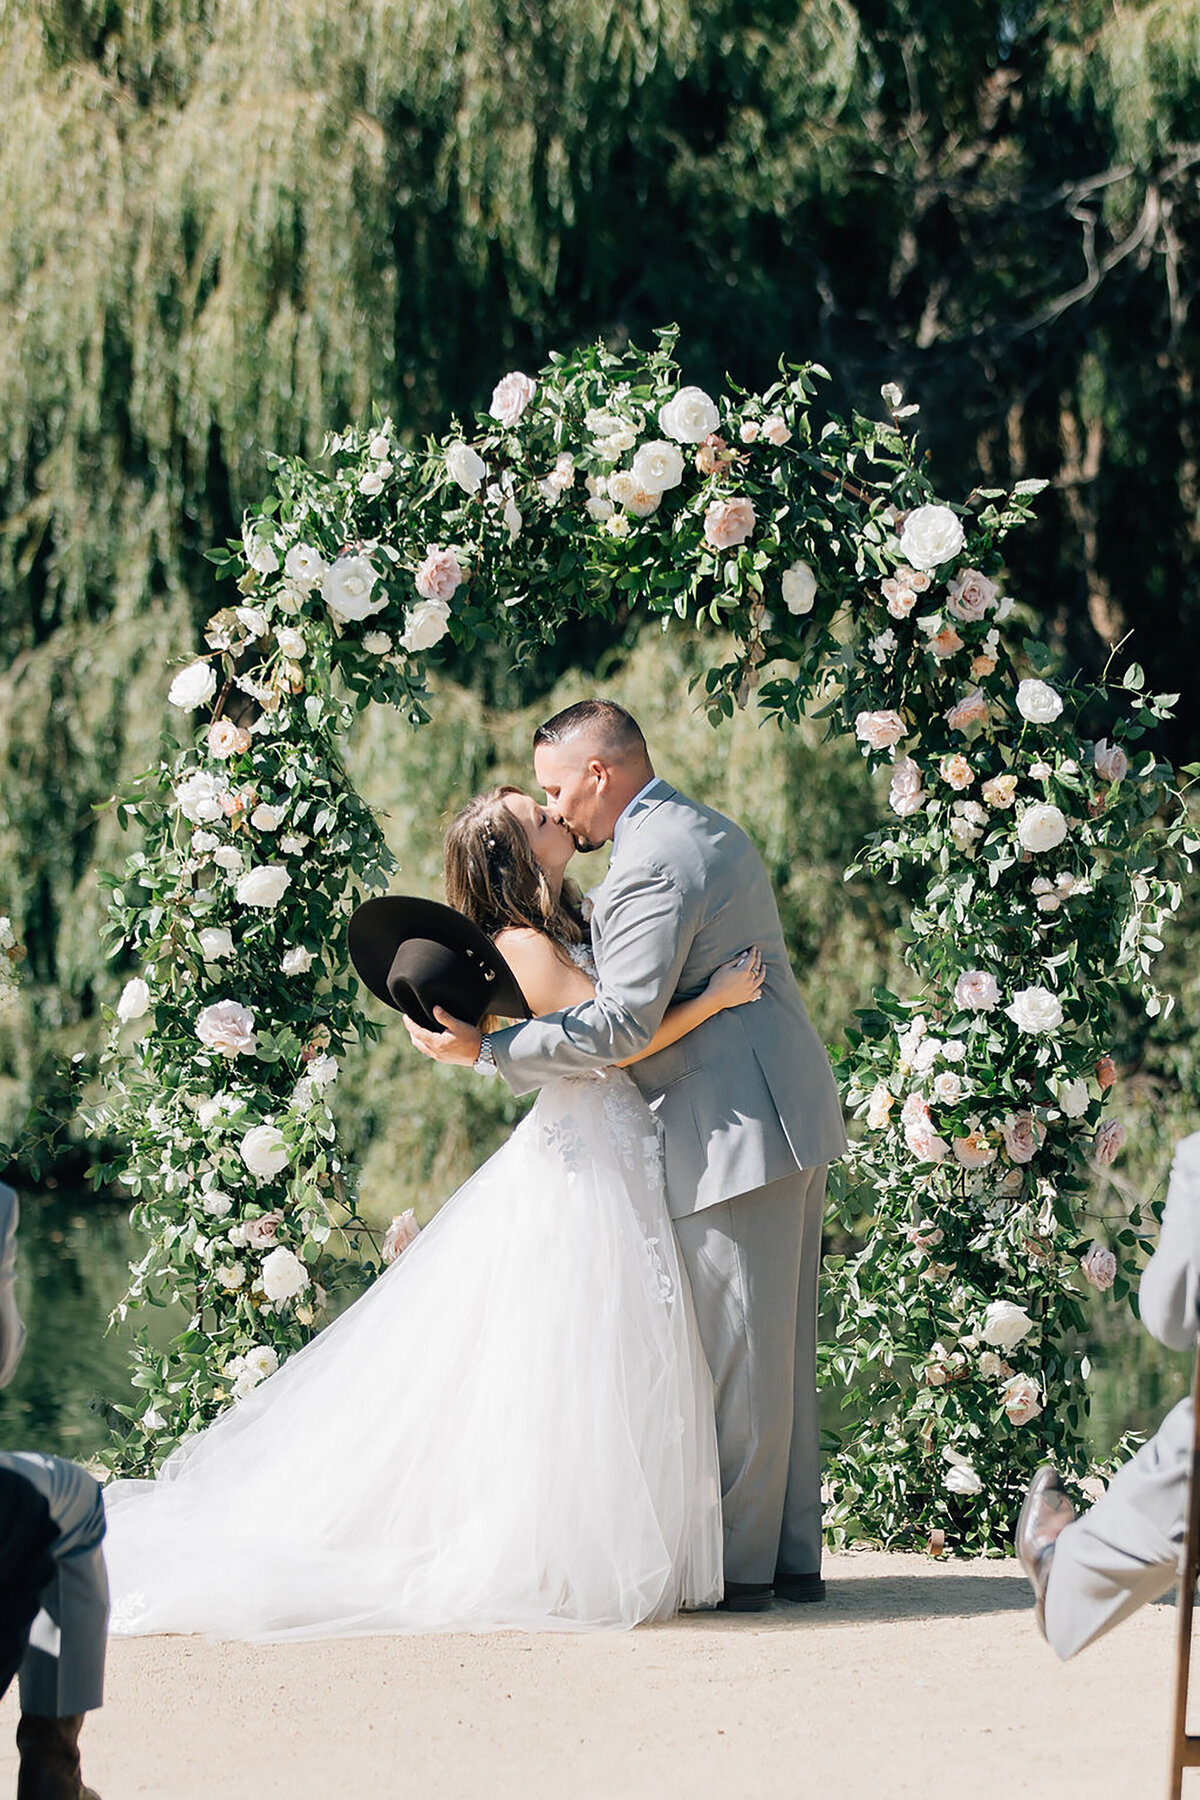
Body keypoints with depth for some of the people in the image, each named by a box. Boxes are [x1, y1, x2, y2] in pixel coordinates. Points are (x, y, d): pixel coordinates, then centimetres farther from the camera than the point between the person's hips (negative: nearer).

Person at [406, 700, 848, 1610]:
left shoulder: (651, 866, -16)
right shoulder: (709, 831, 17)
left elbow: (623, 1024, -22)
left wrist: (486, 1049, -20)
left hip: (736, 1131, -10)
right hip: (790, 1120, 10)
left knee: (737, 1354, -4)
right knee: (780, 1349, 12)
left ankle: (738, 1563, 0)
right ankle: (792, 1554, 16)